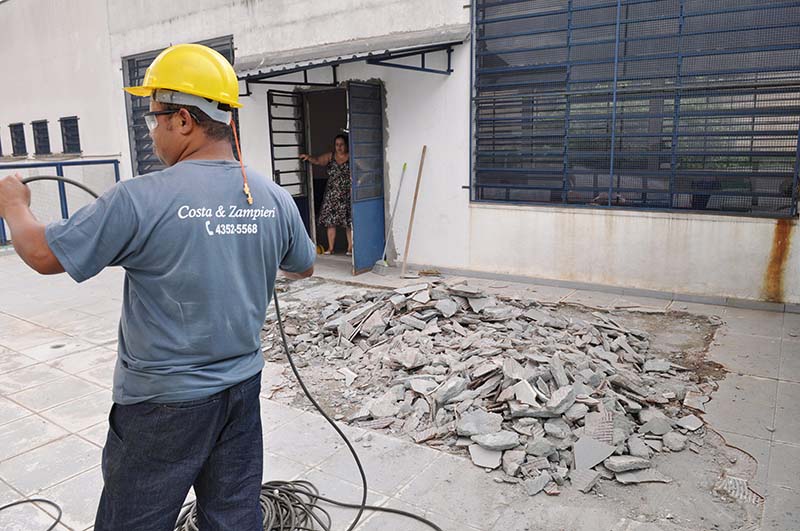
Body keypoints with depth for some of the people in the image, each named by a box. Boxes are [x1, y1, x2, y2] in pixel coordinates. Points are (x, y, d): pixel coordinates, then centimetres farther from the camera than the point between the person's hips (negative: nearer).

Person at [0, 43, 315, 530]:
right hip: (242, 390, 5)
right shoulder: (275, 198, -6)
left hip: (164, 403, -4)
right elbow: (304, 267, 12)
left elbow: (43, 255, -9)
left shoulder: (142, 200, -21)